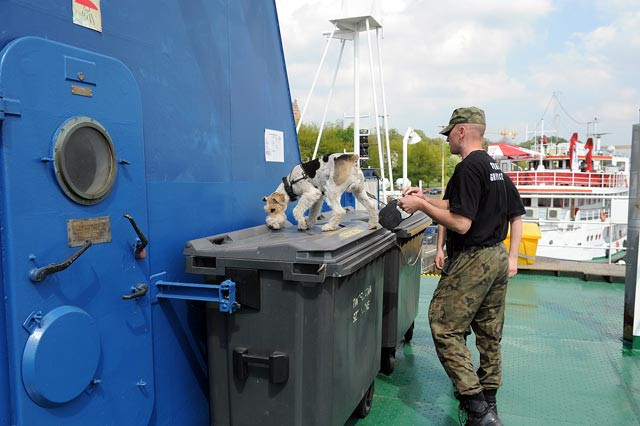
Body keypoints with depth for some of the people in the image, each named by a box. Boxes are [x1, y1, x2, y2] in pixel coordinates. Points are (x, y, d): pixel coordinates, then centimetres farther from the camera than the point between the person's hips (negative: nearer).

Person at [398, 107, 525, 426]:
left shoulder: (468, 167, -16)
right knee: (489, 333, 15)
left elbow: (461, 223, -22)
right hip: (497, 257, 10)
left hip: (472, 261, -10)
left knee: (445, 328, -3)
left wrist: (421, 205, -13)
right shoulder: (496, 169, 14)